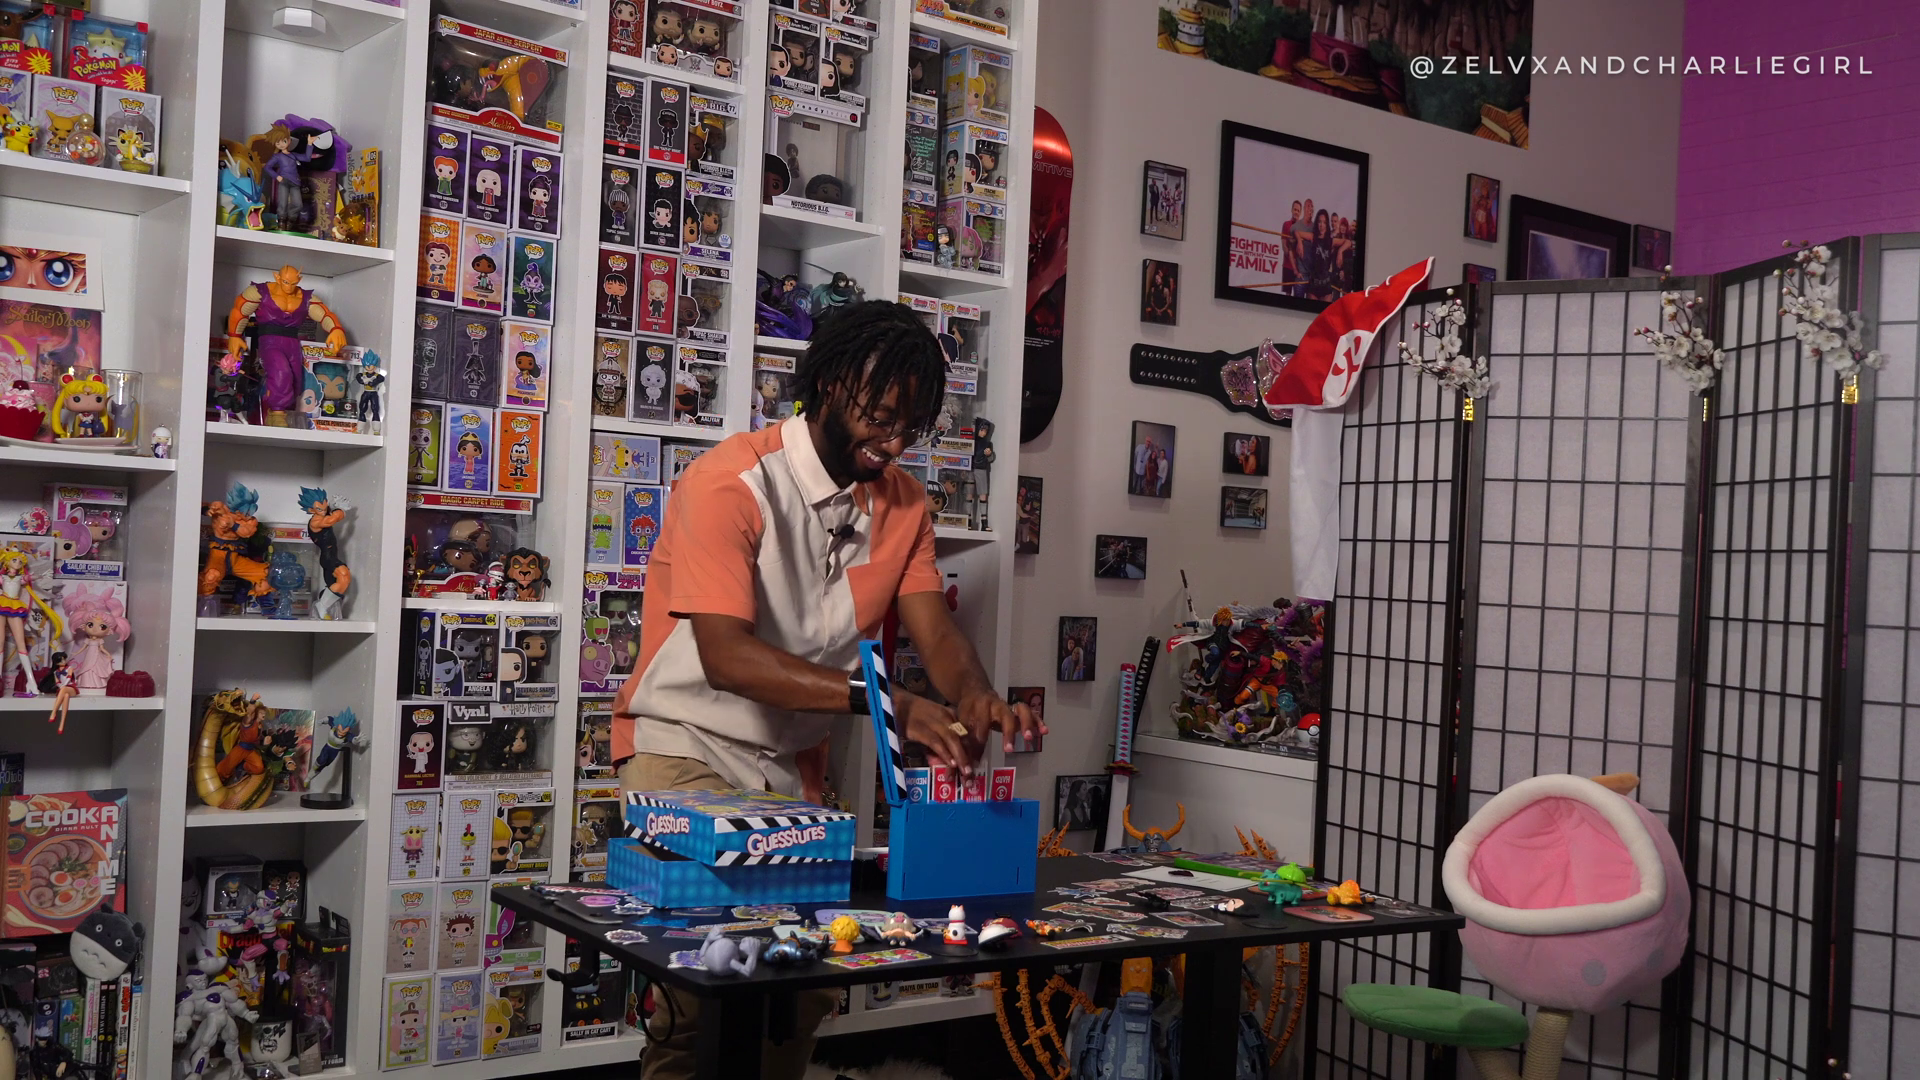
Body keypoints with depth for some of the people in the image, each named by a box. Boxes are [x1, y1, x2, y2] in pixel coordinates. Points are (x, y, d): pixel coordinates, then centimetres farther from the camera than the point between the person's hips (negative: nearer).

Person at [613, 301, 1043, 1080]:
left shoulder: (901, 504, 2)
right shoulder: (731, 482, -19)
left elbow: (936, 633, -6)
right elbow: (725, 656, -29)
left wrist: (973, 695, -30)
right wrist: (881, 699, -40)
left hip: (796, 766, 6)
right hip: (685, 745, -6)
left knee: (807, 986, 6)